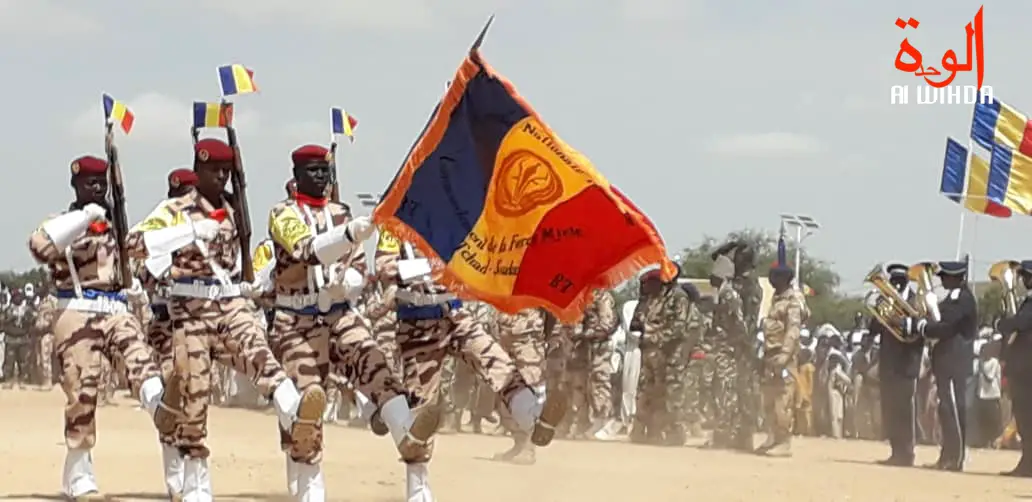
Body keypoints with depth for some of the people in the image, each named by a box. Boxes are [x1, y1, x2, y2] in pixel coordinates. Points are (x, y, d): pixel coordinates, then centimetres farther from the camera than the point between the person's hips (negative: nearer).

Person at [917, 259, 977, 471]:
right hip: (949, 363, 10)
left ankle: (955, 459, -8)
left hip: (953, 364, -10)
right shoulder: (955, 297, 17)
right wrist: (927, 324, 7)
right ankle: (948, 457, 15)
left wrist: (923, 326, -7)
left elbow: (946, 327, -20)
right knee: (948, 410, 11)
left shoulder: (961, 299, -15)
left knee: (953, 410, -9)